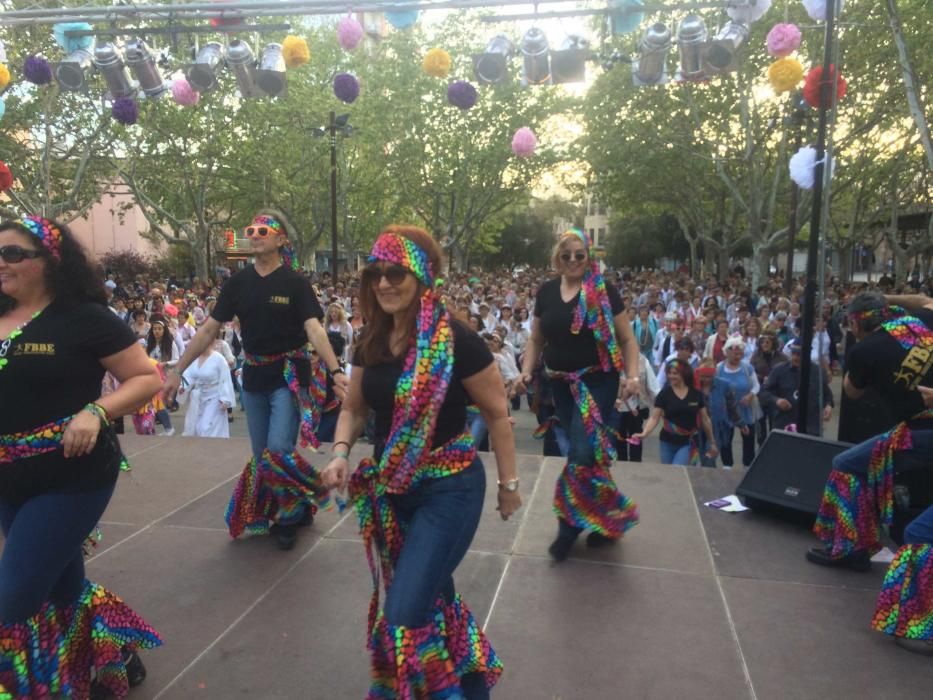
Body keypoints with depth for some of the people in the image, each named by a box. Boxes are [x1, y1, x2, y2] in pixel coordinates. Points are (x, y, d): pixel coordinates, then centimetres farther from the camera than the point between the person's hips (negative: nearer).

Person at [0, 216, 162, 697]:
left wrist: (94, 412, -25)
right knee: (62, 589, 20)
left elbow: (147, 378, -11)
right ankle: (117, 659, 42)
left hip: (72, 478, -7)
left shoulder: (83, 317, -11)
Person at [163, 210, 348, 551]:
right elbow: (208, 330, 4)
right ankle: (279, 513, 31)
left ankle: (293, 513, 14)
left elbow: (315, 330, -20)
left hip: (289, 376, -4)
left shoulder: (295, 282, -9)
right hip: (253, 378, 5)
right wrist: (177, 371, 3)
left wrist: (335, 370, -34)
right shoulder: (239, 282, 2)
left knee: (279, 453, -12)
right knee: (262, 457, 10)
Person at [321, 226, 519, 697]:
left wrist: (508, 483, -4)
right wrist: (341, 453, -8)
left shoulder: (455, 341, -19)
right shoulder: (372, 342, -1)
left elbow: (497, 413, -9)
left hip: (448, 488, -6)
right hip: (389, 489, 7)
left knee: (405, 615, -10)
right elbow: (354, 408, 10)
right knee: (431, 595, 21)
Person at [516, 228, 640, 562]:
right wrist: (526, 371, -3)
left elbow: (627, 339, -2)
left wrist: (632, 375, -15)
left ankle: (569, 527, 9)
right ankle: (605, 517, 30)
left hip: (598, 382, -4)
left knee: (582, 454, -10)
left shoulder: (605, 291, -5)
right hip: (562, 384, 4)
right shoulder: (546, 291, 5)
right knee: (590, 451, 12)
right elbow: (536, 339, 12)